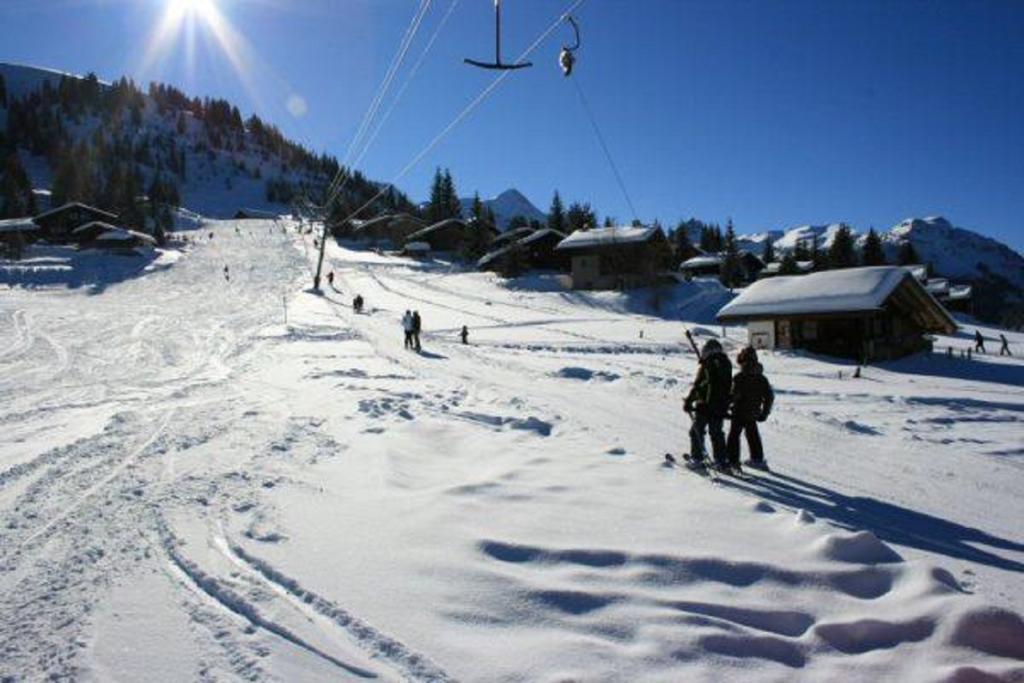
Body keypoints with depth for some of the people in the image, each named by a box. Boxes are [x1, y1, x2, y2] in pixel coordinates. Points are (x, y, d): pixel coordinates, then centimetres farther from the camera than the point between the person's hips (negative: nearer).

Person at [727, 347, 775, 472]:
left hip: (739, 412, -6)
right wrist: (764, 413, 14)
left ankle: (732, 461, -1)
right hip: (753, 414, 6)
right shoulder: (762, 378, 3)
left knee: (734, 435, 3)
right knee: (752, 434, 22)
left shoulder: (739, 377, -17)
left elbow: (734, 395, -21)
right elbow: (770, 397, 6)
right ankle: (758, 459, 32)